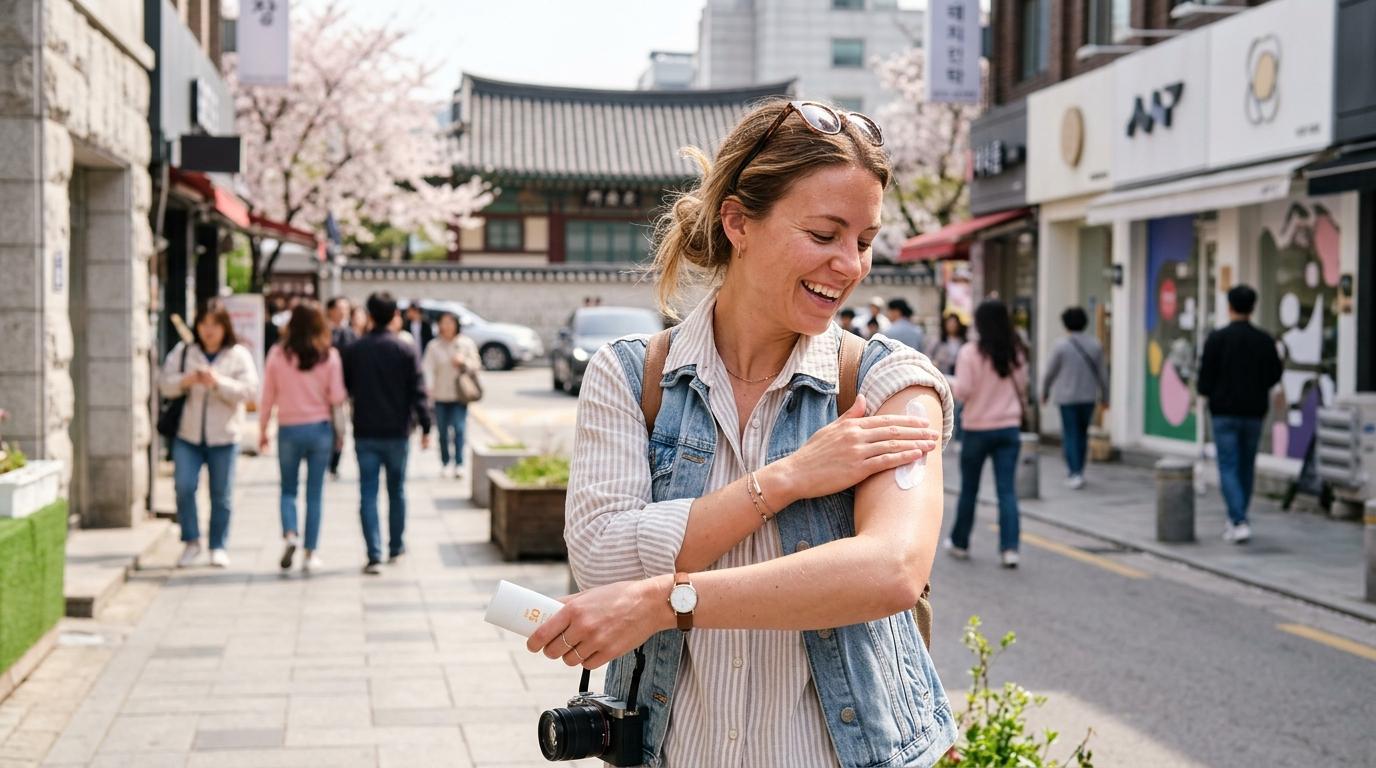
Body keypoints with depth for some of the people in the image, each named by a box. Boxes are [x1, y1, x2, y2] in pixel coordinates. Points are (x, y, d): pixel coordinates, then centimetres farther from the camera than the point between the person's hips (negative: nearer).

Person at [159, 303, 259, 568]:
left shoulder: (238, 355, 2)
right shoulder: (183, 351, 7)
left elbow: (250, 389, -8)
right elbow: (165, 384, 2)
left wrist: (218, 383, -20)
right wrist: (185, 380, -19)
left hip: (223, 436, -1)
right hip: (188, 434, 1)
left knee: (221, 494, 5)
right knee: (183, 486, -10)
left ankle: (218, 547, 17)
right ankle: (191, 542, 6)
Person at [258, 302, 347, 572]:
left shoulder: (277, 354, -4)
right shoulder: (329, 355, -5)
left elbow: (267, 398, 0)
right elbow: (337, 398, -7)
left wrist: (262, 432, 9)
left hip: (288, 430, 0)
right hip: (319, 428, 0)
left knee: (288, 489, 14)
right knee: (315, 493, 8)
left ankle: (289, 533, -11)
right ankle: (311, 552, 8)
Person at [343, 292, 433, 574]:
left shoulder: (354, 350, -1)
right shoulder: (407, 350, -6)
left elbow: (343, 389, 5)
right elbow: (418, 392, -7)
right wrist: (425, 427, -1)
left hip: (365, 433, 0)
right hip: (397, 432, 0)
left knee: (368, 495, 0)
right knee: (397, 491, 16)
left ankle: (374, 555, -9)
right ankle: (396, 548, 27)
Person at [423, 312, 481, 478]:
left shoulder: (466, 344, 4)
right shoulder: (434, 346, 2)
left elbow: (476, 365, 5)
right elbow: (429, 368, -8)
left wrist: (464, 362, -15)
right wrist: (429, 388, -23)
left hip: (459, 395, -1)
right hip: (441, 395, 1)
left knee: (458, 428, -11)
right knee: (443, 432, 6)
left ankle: (459, 464, -10)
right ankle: (445, 464, 17)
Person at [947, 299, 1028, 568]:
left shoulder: (970, 353, -13)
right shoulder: (1016, 353, 2)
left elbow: (963, 391, -16)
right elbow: (1022, 387, 12)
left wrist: (950, 386, 4)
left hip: (978, 428, -3)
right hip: (1009, 427, 3)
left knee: (969, 489, 12)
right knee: (1007, 490, 1)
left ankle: (960, 543, 26)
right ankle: (1010, 548, -9)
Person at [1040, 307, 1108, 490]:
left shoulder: (1060, 346, -10)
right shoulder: (1095, 345, 0)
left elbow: (1049, 373, -4)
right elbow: (1102, 373, 4)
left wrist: (1045, 393, 12)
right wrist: (1105, 396, 15)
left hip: (1067, 397, -3)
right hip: (1089, 397, 3)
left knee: (1070, 435, 1)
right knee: (1082, 434, 15)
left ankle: (1075, 473, -10)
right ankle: (1077, 471, 24)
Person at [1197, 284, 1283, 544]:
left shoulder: (1217, 339, -9)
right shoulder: (1265, 340, 0)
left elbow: (1206, 378, -10)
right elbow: (1274, 376, 5)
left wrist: (1207, 391, 11)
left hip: (1224, 412, -3)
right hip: (1254, 413, 3)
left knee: (1228, 468, -3)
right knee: (1246, 468, 16)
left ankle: (1240, 522, -17)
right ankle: (1236, 520, 25)